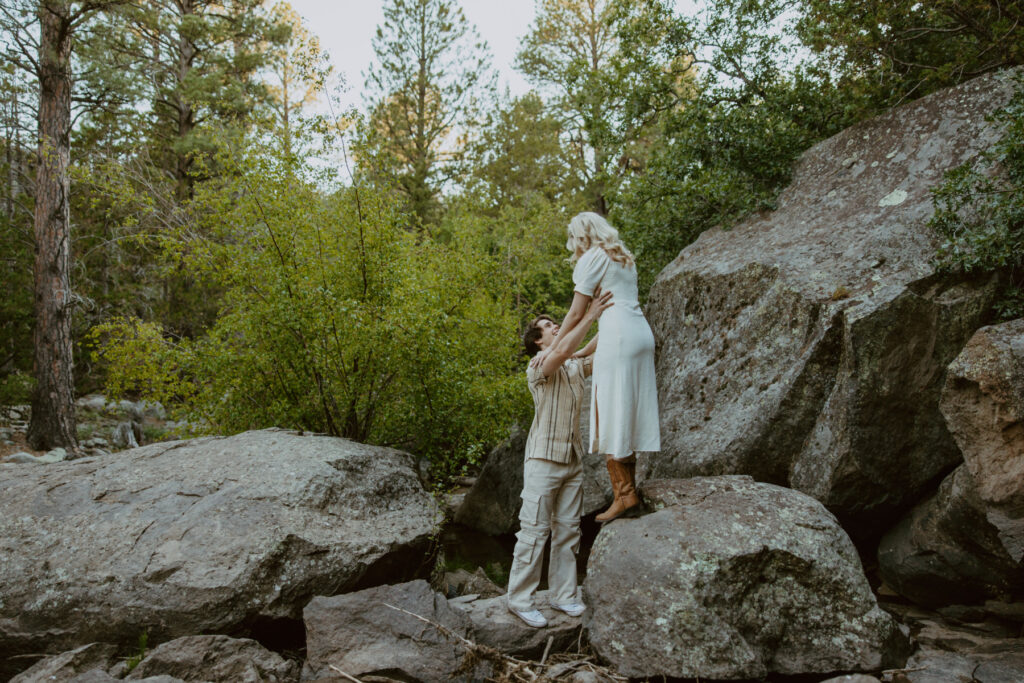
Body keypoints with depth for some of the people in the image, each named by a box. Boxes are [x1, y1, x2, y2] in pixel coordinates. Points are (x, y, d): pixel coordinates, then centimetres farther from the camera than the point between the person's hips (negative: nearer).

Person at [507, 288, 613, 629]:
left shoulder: (577, 367, 13)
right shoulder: (538, 369, -9)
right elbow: (563, 351, -28)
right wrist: (589, 315, -23)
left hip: (573, 459, 7)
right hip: (544, 459, -7)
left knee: (568, 530, 10)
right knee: (534, 530, -4)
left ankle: (562, 594, 19)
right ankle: (520, 599, 4)